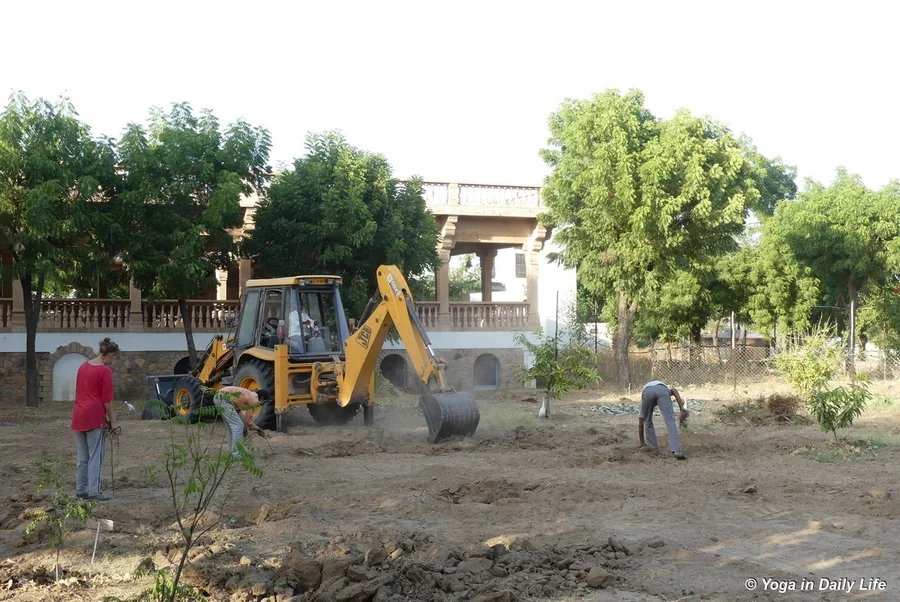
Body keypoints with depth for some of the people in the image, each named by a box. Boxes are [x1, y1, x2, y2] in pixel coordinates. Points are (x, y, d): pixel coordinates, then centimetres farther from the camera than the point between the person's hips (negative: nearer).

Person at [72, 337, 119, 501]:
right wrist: (112, 420, -3)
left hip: (79, 414, 8)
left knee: (82, 456, 12)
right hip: (95, 416, -8)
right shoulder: (105, 370, -11)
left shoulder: (83, 366, 12)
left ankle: (81, 489, 14)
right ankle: (94, 491, -4)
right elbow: (106, 399, -11)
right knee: (95, 456, -3)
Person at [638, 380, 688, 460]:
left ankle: (654, 447, 31)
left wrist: (642, 443, 57)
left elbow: (640, 424, 47)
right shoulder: (664, 387, 47)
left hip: (647, 392, 1)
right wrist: (682, 407, 10)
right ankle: (676, 450, -14)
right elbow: (674, 390, 20)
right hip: (662, 390, -1)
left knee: (648, 422, 26)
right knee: (670, 421, -1)